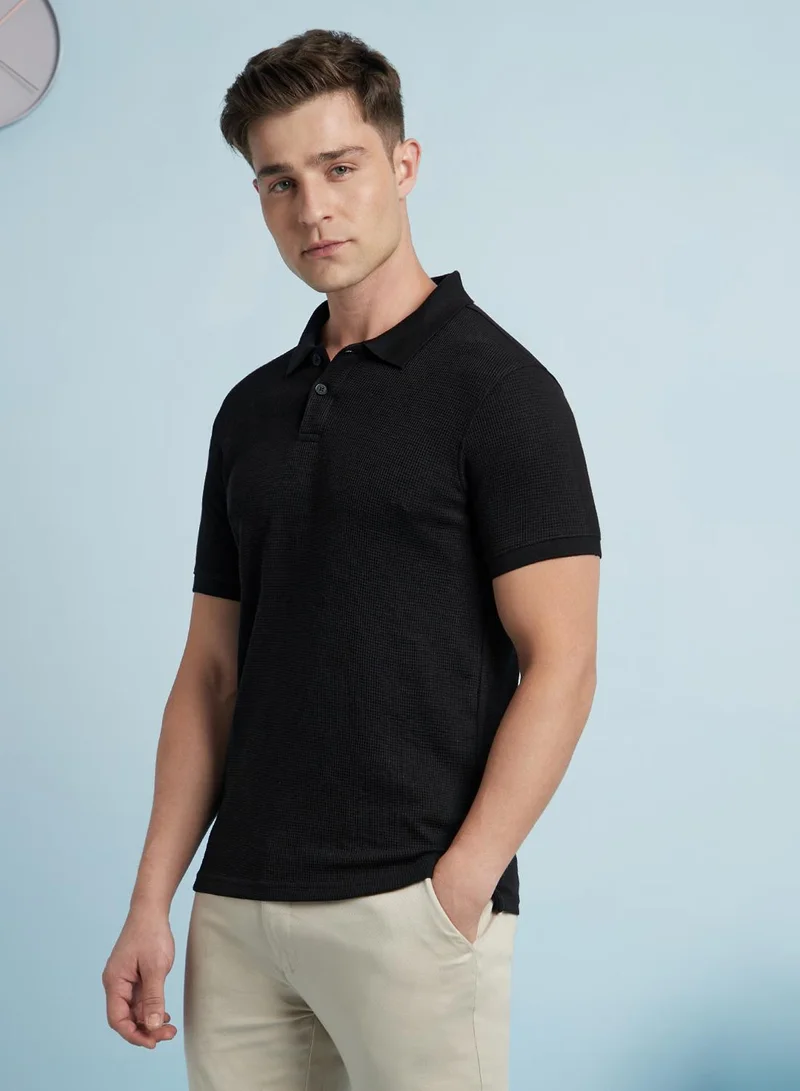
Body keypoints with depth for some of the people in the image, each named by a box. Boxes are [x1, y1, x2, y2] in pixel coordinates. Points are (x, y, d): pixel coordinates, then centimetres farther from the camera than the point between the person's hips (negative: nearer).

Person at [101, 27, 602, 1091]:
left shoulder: (496, 386, -7)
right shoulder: (251, 411, 13)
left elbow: (560, 665, -11)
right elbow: (211, 671, 13)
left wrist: (456, 893, -17)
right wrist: (151, 904, 6)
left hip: (410, 909, -6)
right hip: (239, 907, 6)